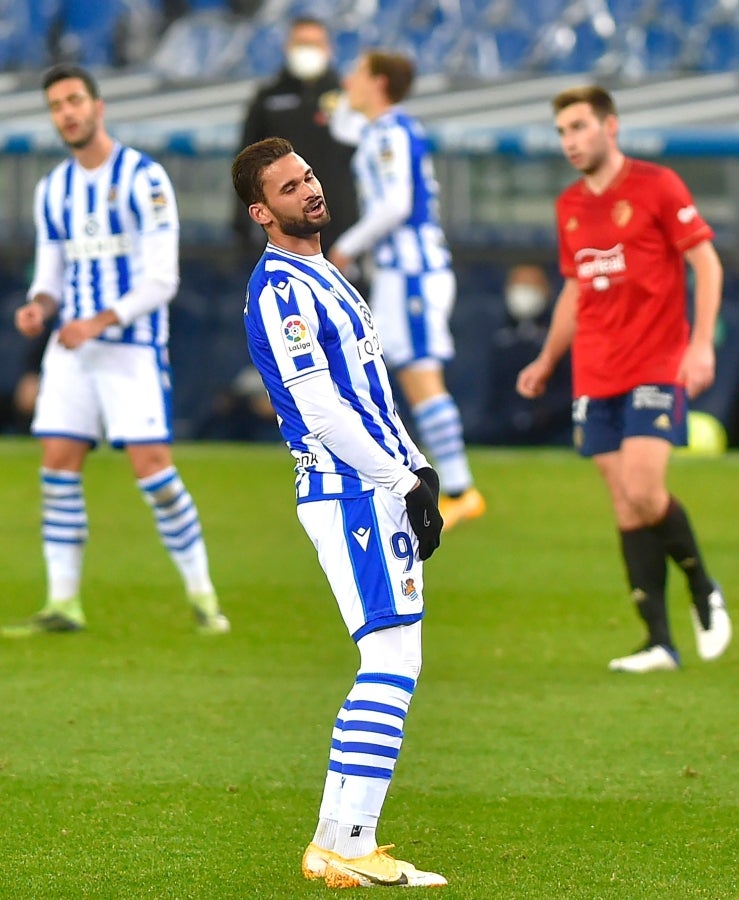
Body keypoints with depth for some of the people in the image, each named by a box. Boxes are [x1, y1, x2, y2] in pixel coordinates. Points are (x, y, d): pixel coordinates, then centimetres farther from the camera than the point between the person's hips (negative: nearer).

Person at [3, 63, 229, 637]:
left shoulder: (143, 178, -8)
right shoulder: (52, 191, 11)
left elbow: (161, 279, -13)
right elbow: (51, 274, 16)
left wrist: (98, 323, -22)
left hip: (133, 349, -6)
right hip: (70, 350, 6)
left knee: (152, 467, -11)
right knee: (58, 467, -1)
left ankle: (202, 596, 0)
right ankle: (64, 605, 4)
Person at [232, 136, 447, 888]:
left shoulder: (322, 276, 20)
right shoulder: (280, 291, -12)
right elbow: (322, 411, -18)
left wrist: (417, 468, 13)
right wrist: (405, 482, -15)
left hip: (378, 489, 10)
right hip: (351, 493, -10)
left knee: (387, 667, 10)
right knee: (393, 662, -14)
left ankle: (334, 841, 12)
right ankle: (349, 850, -14)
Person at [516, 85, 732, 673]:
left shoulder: (656, 185, -5)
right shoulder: (570, 206, 13)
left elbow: (706, 262, -6)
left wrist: (701, 343, -15)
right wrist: (546, 362, 20)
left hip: (656, 369, -6)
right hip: (595, 376, 6)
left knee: (643, 492, -17)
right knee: (625, 506, 1)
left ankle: (704, 592, 8)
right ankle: (659, 643, 2)